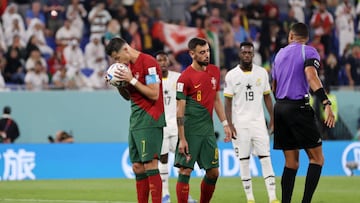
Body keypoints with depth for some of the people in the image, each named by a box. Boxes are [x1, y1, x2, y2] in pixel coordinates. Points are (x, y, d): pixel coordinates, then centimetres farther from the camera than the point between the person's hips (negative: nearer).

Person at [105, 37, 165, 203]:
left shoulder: (148, 63, -12)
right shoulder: (129, 65, 15)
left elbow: (154, 94, -17)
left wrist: (132, 80, -16)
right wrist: (119, 84, 3)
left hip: (149, 119, -9)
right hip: (136, 120, 9)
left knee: (150, 164, -12)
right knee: (137, 167, 7)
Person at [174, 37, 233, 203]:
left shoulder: (214, 71, 9)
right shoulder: (185, 77, -10)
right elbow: (180, 110, -11)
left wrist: (225, 124, 12)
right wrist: (182, 139, -15)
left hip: (208, 128, 6)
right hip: (191, 131, -6)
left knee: (213, 172, 7)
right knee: (185, 171, -6)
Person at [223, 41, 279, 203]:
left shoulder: (262, 73, 6)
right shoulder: (231, 76, -1)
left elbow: (267, 97, 12)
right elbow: (228, 101, -1)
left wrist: (272, 118, 7)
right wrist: (229, 124, -8)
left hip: (258, 122, 2)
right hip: (240, 124, -2)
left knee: (265, 158, -4)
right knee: (244, 161, 1)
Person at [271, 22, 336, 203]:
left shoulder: (280, 53, 17)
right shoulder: (308, 51, -1)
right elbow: (311, 76, -19)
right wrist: (326, 104, -28)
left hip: (279, 107, 6)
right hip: (299, 107, -6)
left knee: (291, 163, 9)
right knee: (317, 158, -2)